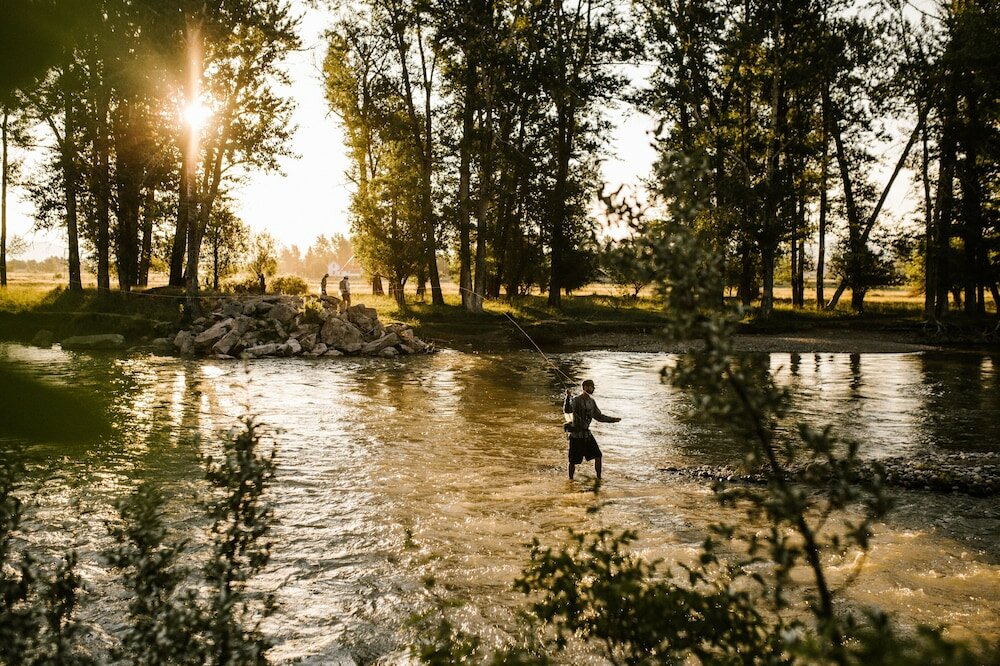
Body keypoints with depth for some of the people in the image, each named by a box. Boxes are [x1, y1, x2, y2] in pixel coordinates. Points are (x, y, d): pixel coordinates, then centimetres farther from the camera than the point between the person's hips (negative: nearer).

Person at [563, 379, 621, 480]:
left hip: (587, 435, 7)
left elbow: (599, 416, 19)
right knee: (573, 461, 1)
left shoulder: (591, 401, 7)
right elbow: (567, 410, -35)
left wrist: (613, 419, 14)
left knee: (598, 456, 6)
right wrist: (568, 397, -50)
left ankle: (599, 477, 22)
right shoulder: (576, 401, -16)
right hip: (576, 436, -7)